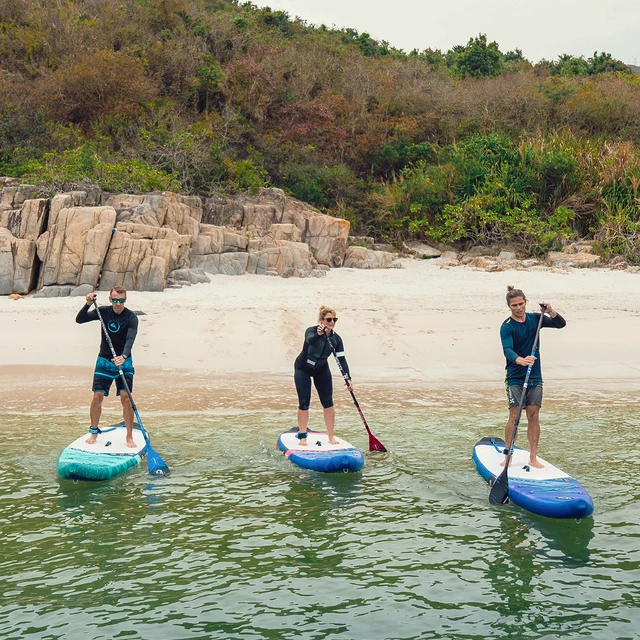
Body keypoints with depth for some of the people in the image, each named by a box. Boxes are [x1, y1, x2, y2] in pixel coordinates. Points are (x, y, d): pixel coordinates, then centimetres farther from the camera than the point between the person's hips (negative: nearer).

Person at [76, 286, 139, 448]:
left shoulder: (131, 318, -13)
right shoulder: (103, 312, -3)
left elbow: (130, 339, -27)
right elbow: (79, 320, -4)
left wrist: (123, 356, -45)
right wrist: (88, 304, -21)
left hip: (124, 362, -2)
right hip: (104, 361, 2)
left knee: (126, 398, -9)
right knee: (98, 396, -2)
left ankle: (129, 437, 1)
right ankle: (94, 432, 15)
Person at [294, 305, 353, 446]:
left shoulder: (336, 339, -15)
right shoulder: (311, 331, -27)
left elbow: (342, 360, -19)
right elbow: (310, 340, -50)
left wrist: (348, 378, -31)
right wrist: (318, 334, -72)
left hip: (321, 370, 4)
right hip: (303, 369, -4)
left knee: (328, 402, -3)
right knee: (304, 403, -6)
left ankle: (331, 437, 6)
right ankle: (302, 436, 7)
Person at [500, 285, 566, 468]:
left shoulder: (534, 319, 5)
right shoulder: (507, 327, -11)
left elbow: (561, 324, 7)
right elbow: (507, 350, -24)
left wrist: (551, 312, -14)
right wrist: (520, 360, -45)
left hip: (535, 376, 4)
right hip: (515, 377, -4)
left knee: (534, 416, 3)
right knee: (514, 415, -7)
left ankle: (533, 457, 9)